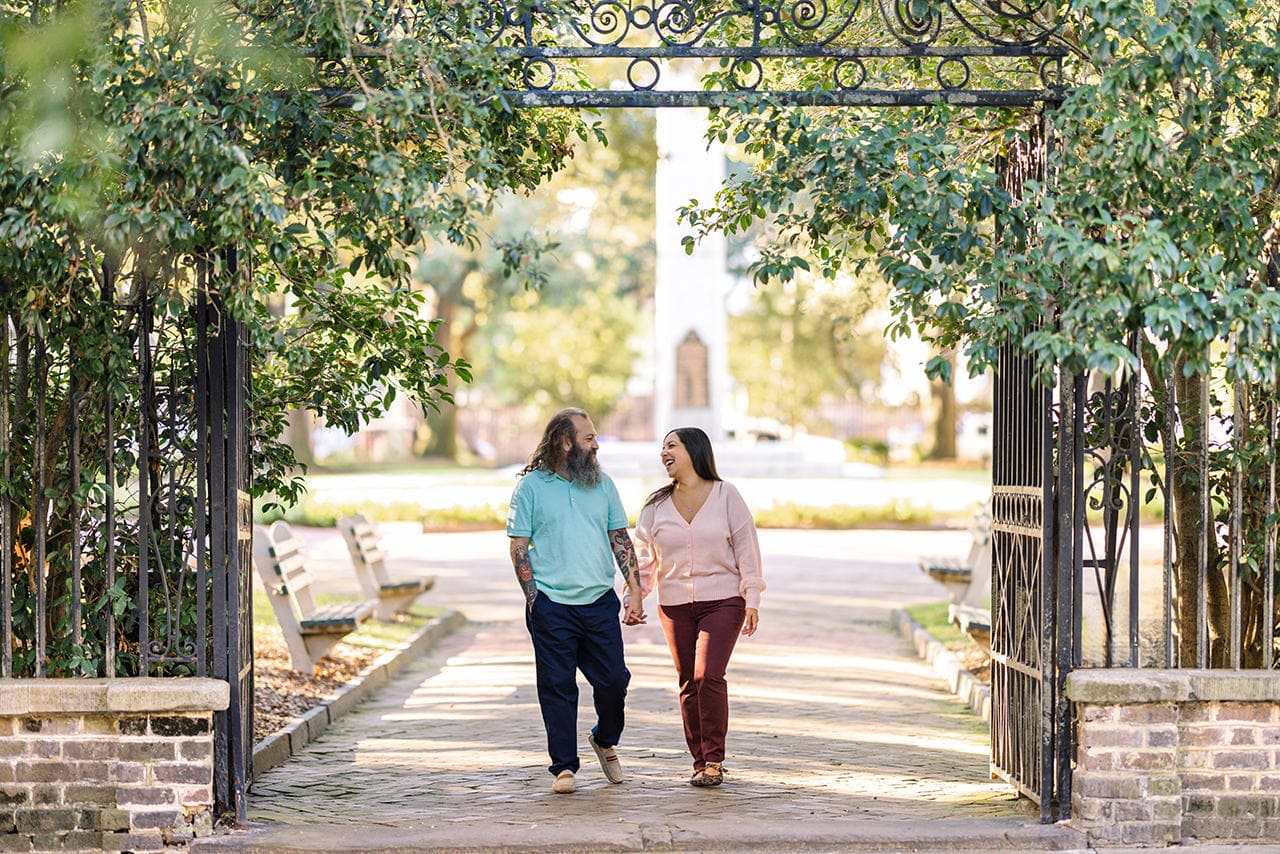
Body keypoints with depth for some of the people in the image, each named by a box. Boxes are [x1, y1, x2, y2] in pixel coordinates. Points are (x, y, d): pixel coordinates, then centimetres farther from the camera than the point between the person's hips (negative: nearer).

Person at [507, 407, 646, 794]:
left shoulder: (602, 484, 11)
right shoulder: (531, 486, 0)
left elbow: (621, 540, 14)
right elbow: (518, 547, 0)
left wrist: (635, 591, 6)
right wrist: (534, 600, -8)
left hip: (600, 602, 3)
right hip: (552, 606, -3)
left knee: (614, 679, 3)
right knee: (558, 687, 0)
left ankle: (605, 740, 30)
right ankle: (564, 766, 8)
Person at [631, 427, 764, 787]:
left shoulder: (725, 495, 0)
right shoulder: (656, 506, 8)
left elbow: (746, 547, 0)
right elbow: (643, 555, 11)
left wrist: (751, 600, -4)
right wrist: (633, 597, -1)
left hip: (722, 600, -3)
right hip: (675, 605, 3)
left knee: (708, 676, -16)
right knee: (689, 685, 4)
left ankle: (714, 760, -10)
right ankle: (701, 761, 12)